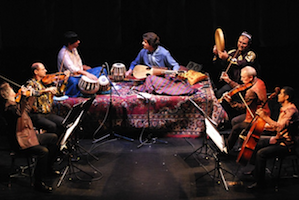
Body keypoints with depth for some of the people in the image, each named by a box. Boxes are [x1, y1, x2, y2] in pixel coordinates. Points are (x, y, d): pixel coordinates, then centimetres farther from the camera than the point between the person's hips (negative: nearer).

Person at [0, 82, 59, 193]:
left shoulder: (14, 103, 10)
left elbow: (27, 108, 31)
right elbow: (19, 112, -44)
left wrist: (31, 95, 23)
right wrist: (23, 95, -43)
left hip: (28, 135, 11)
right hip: (20, 142, -11)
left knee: (53, 137, 16)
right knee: (43, 151, -30)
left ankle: (49, 168, 24)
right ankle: (38, 183, -19)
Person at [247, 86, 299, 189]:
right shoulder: (284, 108, 10)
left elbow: (280, 126, -33)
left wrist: (265, 117, -30)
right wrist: (262, 126, 12)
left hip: (286, 144, -11)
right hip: (279, 139, 11)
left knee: (261, 153, -25)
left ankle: (259, 182, -13)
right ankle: (255, 171, 30)